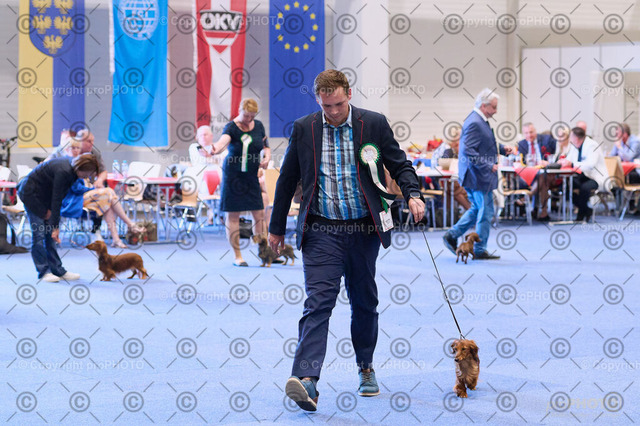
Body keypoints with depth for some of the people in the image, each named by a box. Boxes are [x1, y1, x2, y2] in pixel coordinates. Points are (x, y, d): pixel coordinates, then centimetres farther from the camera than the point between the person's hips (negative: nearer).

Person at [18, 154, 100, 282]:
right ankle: (44, 272, -6)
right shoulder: (63, 171, -31)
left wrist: (49, 210, -4)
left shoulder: (71, 171, -4)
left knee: (49, 235, 7)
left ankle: (58, 270, 7)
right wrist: (56, 227, -26)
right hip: (31, 194, -9)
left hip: (43, 194, 9)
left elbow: (59, 198, 5)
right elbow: (56, 200, -29)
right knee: (38, 234, -9)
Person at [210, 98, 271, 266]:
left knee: (259, 214, 2)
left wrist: (267, 157, -4)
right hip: (234, 175, -5)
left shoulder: (258, 126, 6)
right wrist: (215, 150, -55)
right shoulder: (231, 127, -12)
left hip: (253, 175, 5)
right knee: (233, 214, -1)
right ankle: (237, 256, 6)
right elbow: (223, 141, -32)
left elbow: (266, 146, 18)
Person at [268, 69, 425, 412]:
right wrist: (276, 228, 14)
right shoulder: (303, 129, 3)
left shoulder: (374, 124, 1)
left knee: (364, 302, 12)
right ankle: (306, 379, -25)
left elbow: (399, 163, 10)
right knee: (318, 301, -14)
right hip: (321, 231, -1)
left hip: (363, 229, 1)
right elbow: (287, 180, 11)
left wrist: (412, 194, -10)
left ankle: (365, 368, 31)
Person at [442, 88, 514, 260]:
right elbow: (469, 152, -26)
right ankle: (479, 251, 7)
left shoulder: (479, 121, 13)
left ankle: (452, 235, 21)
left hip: (476, 175, 11)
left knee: (477, 210, 19)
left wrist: (502, 149, 11)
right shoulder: (474, 123, -20)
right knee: (485, 212, -2)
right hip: (478, 176, -11)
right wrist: (489, 166, -22)